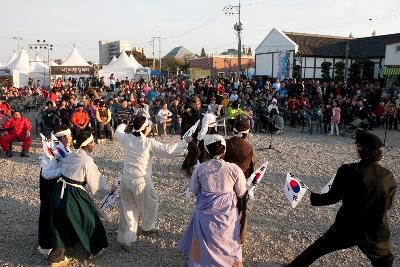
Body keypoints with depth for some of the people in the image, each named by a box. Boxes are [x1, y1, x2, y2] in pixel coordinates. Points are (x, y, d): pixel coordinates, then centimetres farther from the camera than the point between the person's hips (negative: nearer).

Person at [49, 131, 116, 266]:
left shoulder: (71, 156, 5)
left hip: (59, 193, 7)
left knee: (61, 225, 18)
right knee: (88, 219, 16)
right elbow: (96, 185, -12)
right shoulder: (87, 161, -17)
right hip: (74, 197, -7)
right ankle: (94, 248, 36)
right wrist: (110, 189, 4)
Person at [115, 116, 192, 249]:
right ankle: (148, 227, 43)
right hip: (141, 182, -5)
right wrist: (185, 141, -6)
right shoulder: (150, 143, -16)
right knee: (151, 202, 22)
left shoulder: (127, 138, -2)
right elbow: (169, 150, -17)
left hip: (126, 180, 5)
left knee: (127, 209, 15)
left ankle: (125, 239, 20)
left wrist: (122, 126, 43)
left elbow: (117, 133, 21)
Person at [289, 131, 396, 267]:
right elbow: (389, 204, 8)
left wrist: (309, 196, 5)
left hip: (346, 228, -2)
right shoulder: (389, 177, -7)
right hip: (377, 234, 2)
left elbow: (332, 197, -10)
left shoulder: (348, 171, -18)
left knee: (316, 249, 20)